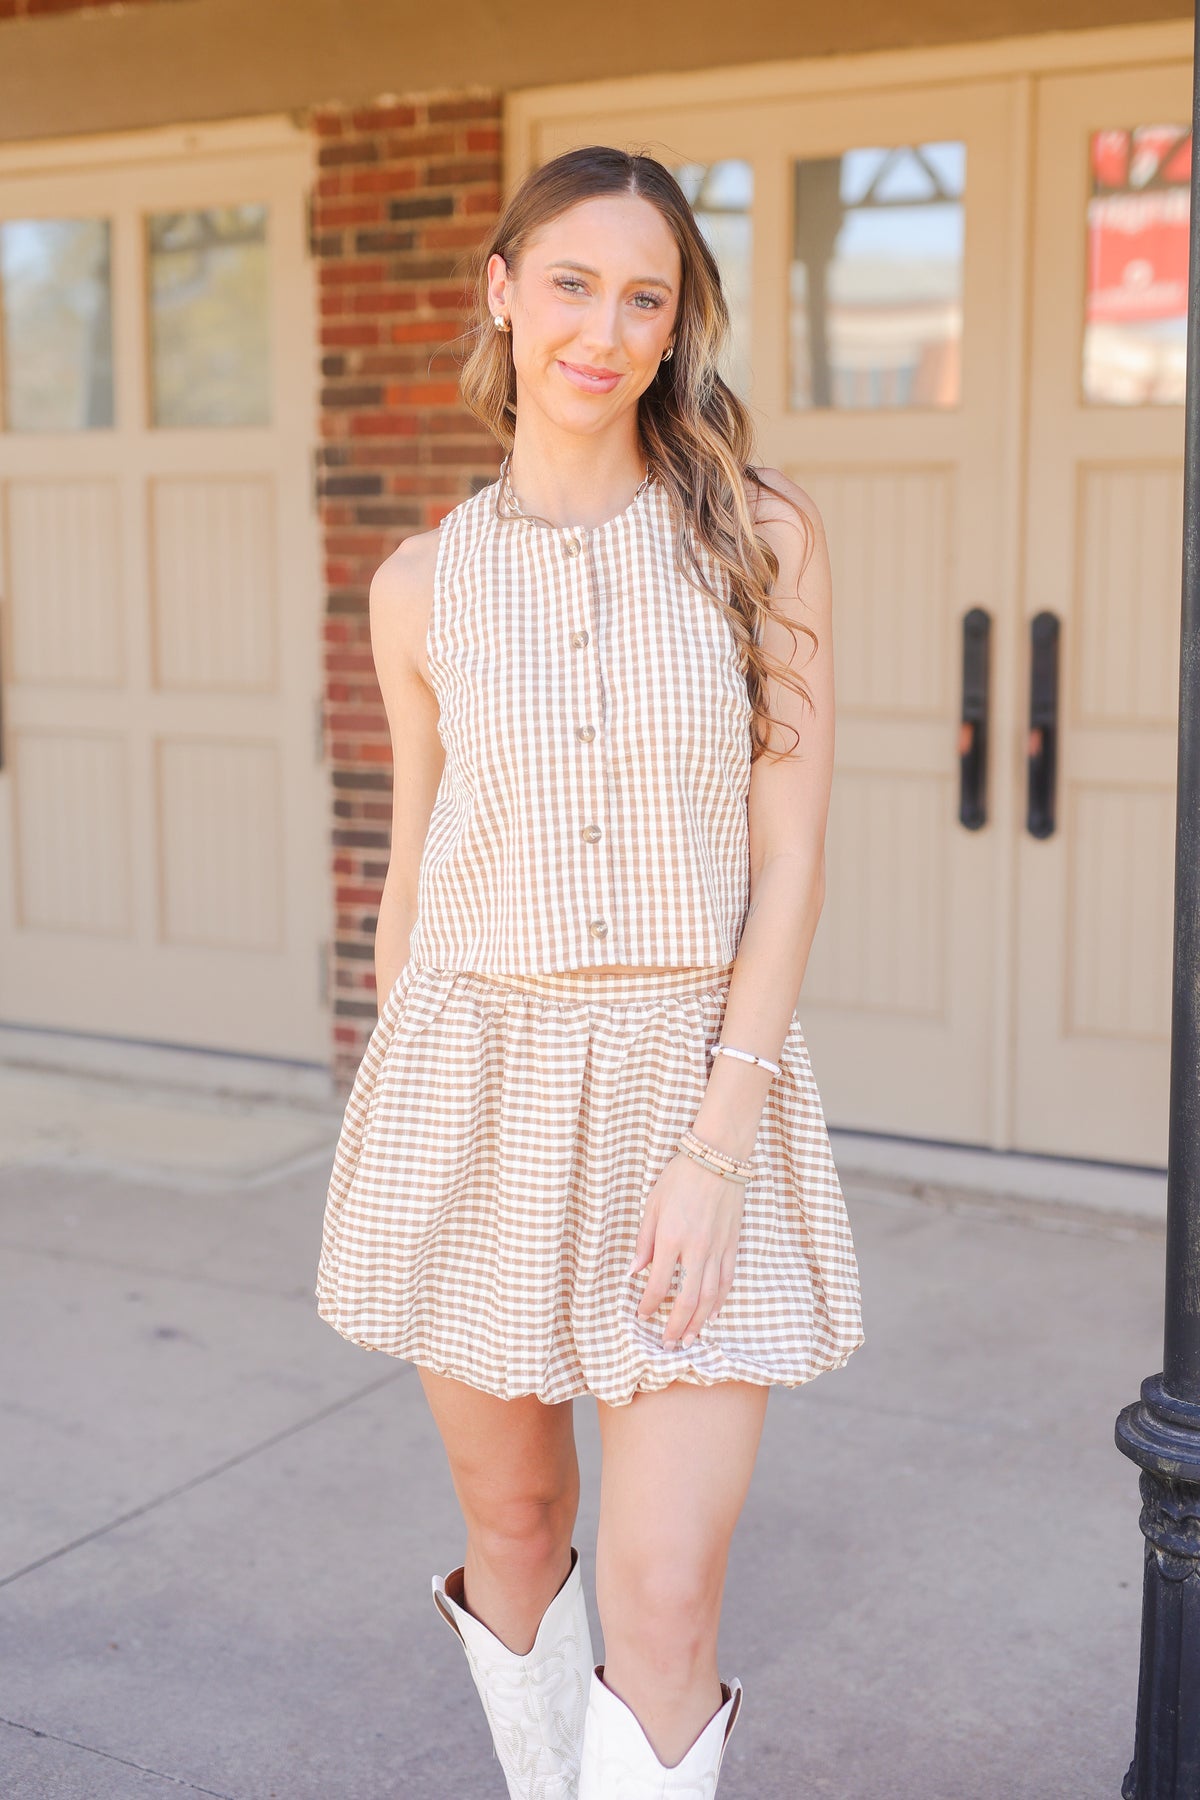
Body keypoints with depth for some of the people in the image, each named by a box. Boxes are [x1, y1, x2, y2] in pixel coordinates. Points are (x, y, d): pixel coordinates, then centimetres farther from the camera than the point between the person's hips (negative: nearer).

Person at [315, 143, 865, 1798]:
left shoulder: (764, 538, -4)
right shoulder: (424, 585, 2)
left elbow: (792, 855, -8)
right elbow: (415, 865, 11)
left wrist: (714, 1148, -15)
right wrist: (400, 1143, 15)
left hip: (698, 1092, -2)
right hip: (478, 1091, 2)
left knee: (668, 1599, -6)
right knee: (513, 1523, 16)